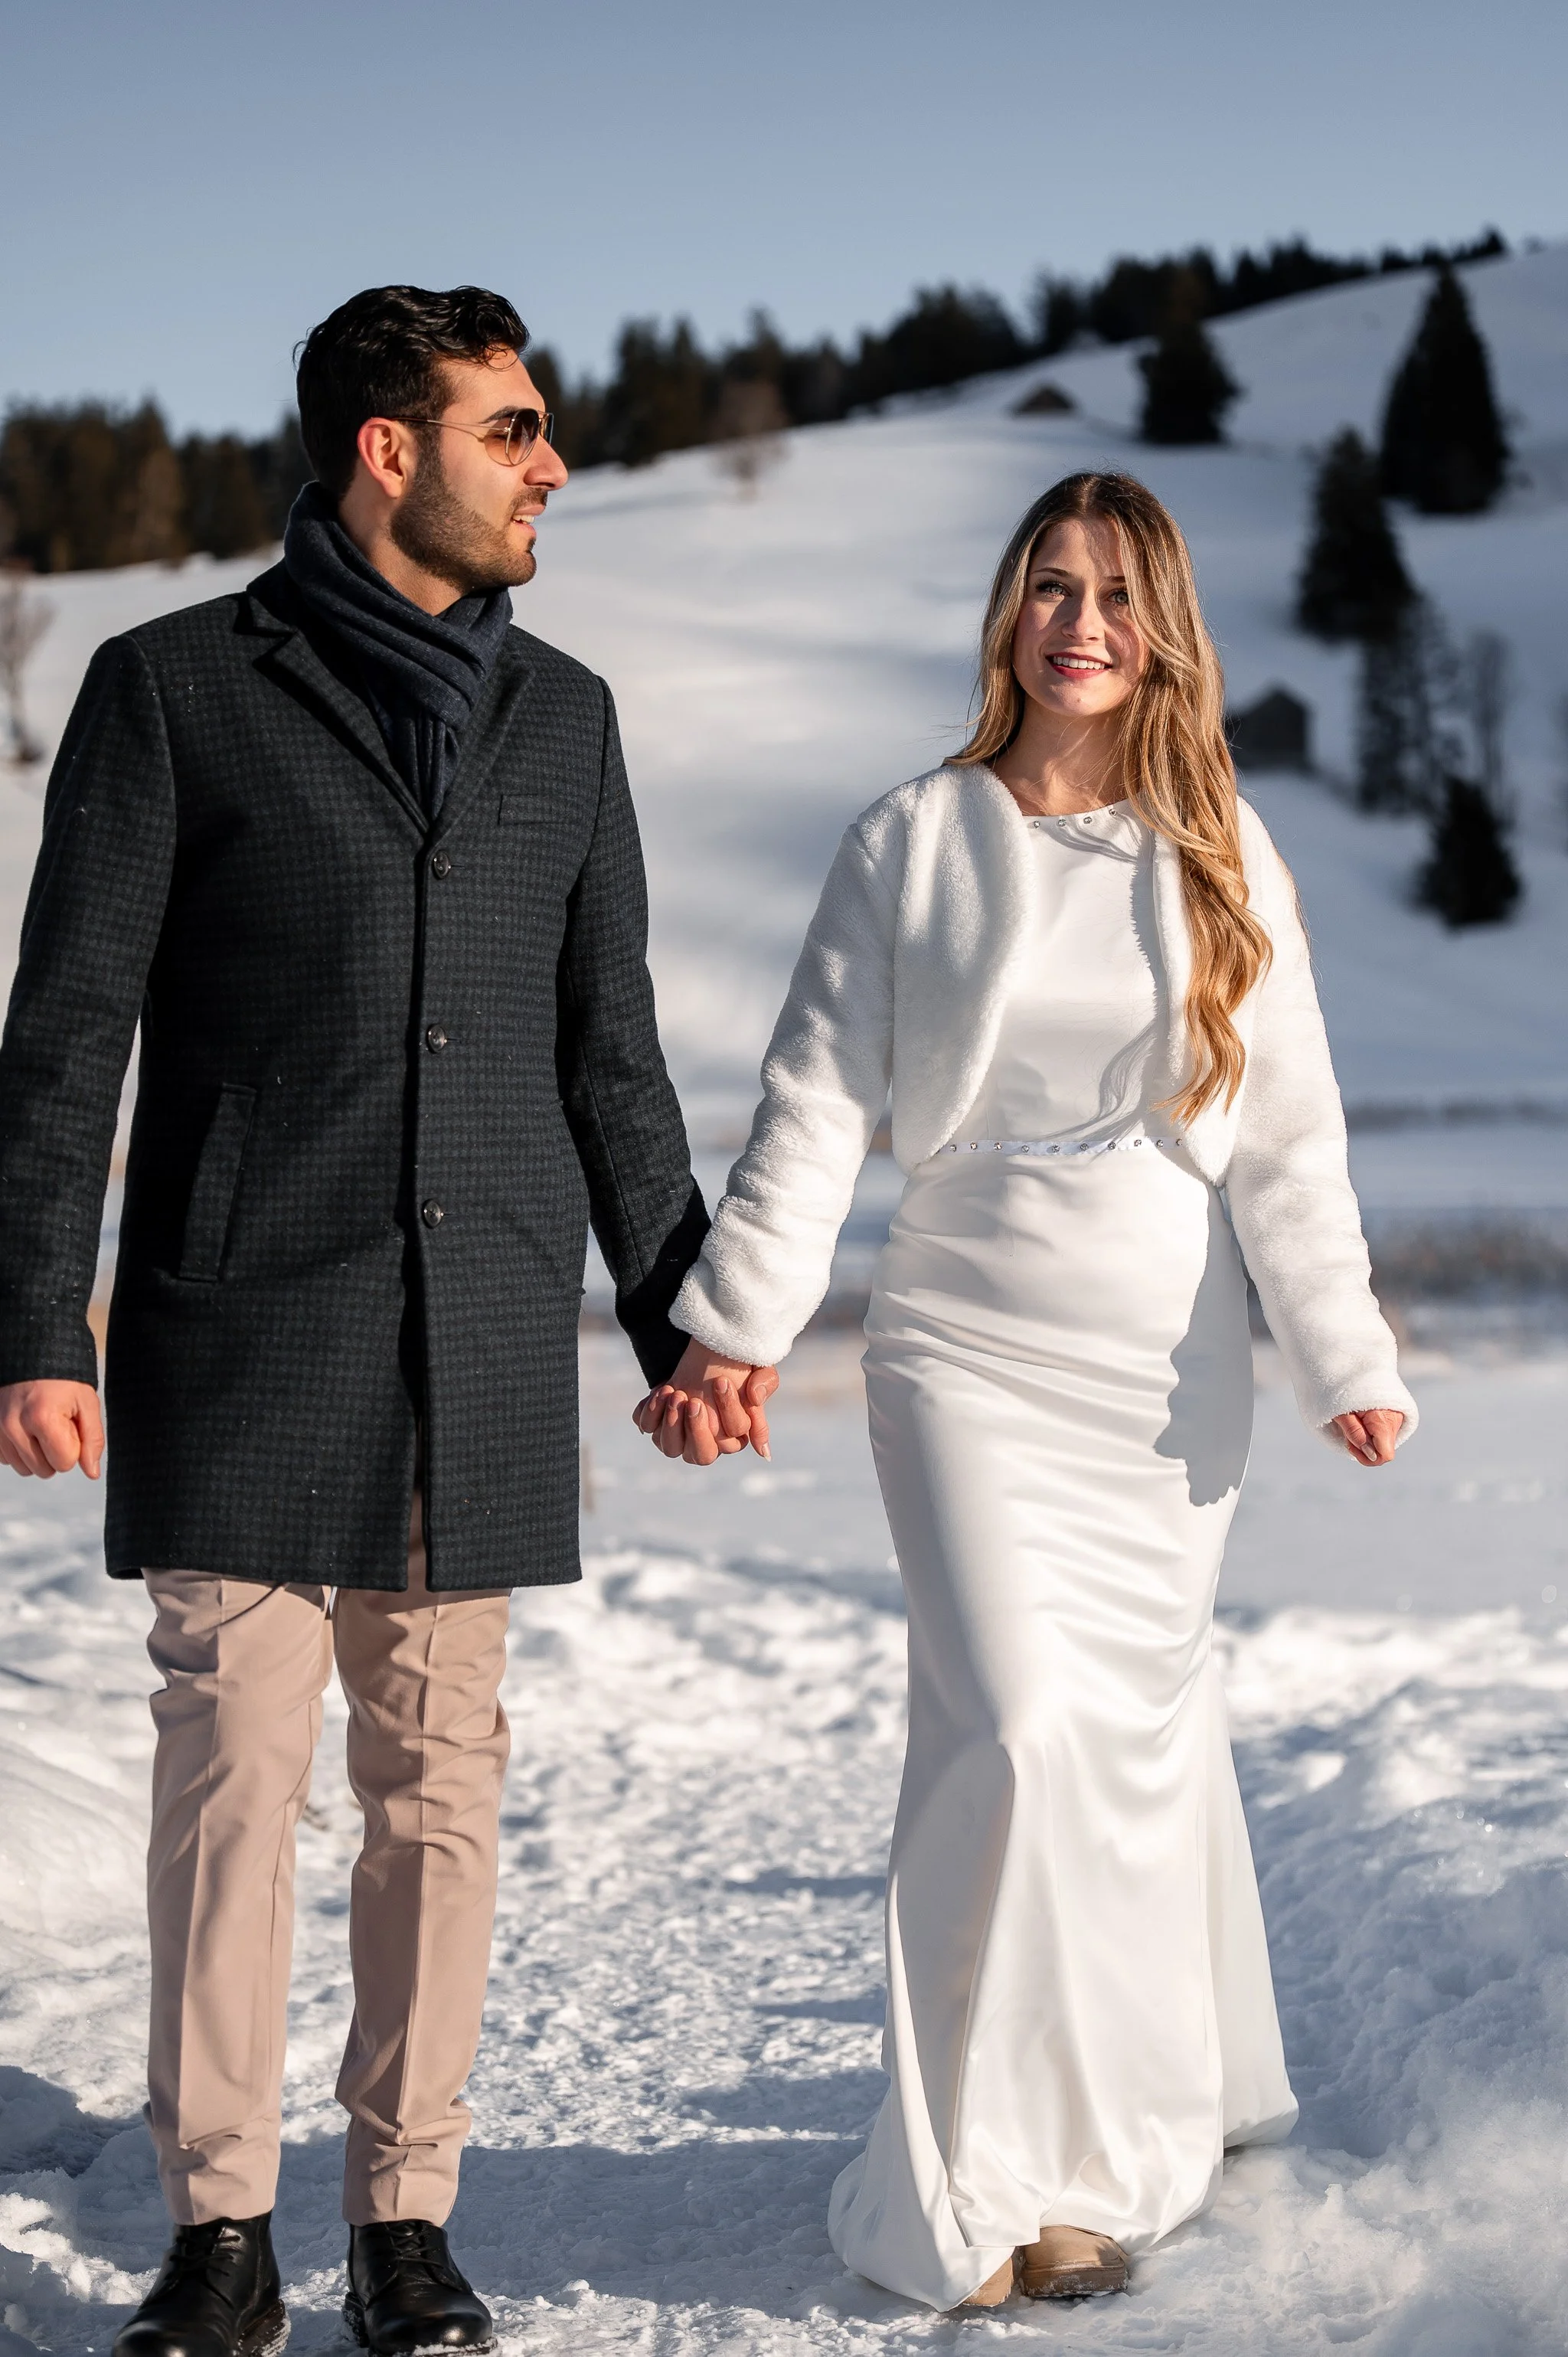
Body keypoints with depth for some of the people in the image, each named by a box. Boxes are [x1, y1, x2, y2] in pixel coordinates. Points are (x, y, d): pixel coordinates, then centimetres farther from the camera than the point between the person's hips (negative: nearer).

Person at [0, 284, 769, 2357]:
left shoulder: (561, 717, 13)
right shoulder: (176, 688, 0)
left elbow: (608, 1048, 18)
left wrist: (686, 1317, 15)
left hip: (484, 1353, 4)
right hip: (246, 1333, -3)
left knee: (442, 1786, 4)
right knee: (234, 1768, -5)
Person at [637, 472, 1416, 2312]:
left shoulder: (1220, 854, 5)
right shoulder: (913, 843, 1)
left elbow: (1284, 1132, 4)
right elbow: (817, 1102, -2)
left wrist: (1346, 1360, 0)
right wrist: (733, 1326, -9)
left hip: (1170, 1367, 2)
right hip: (969, 1354, -2)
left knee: (1144, 1730, 9)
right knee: (1014, 1729, -12)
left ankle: (1154, 2106, 31)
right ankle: (994, 2191, -2)